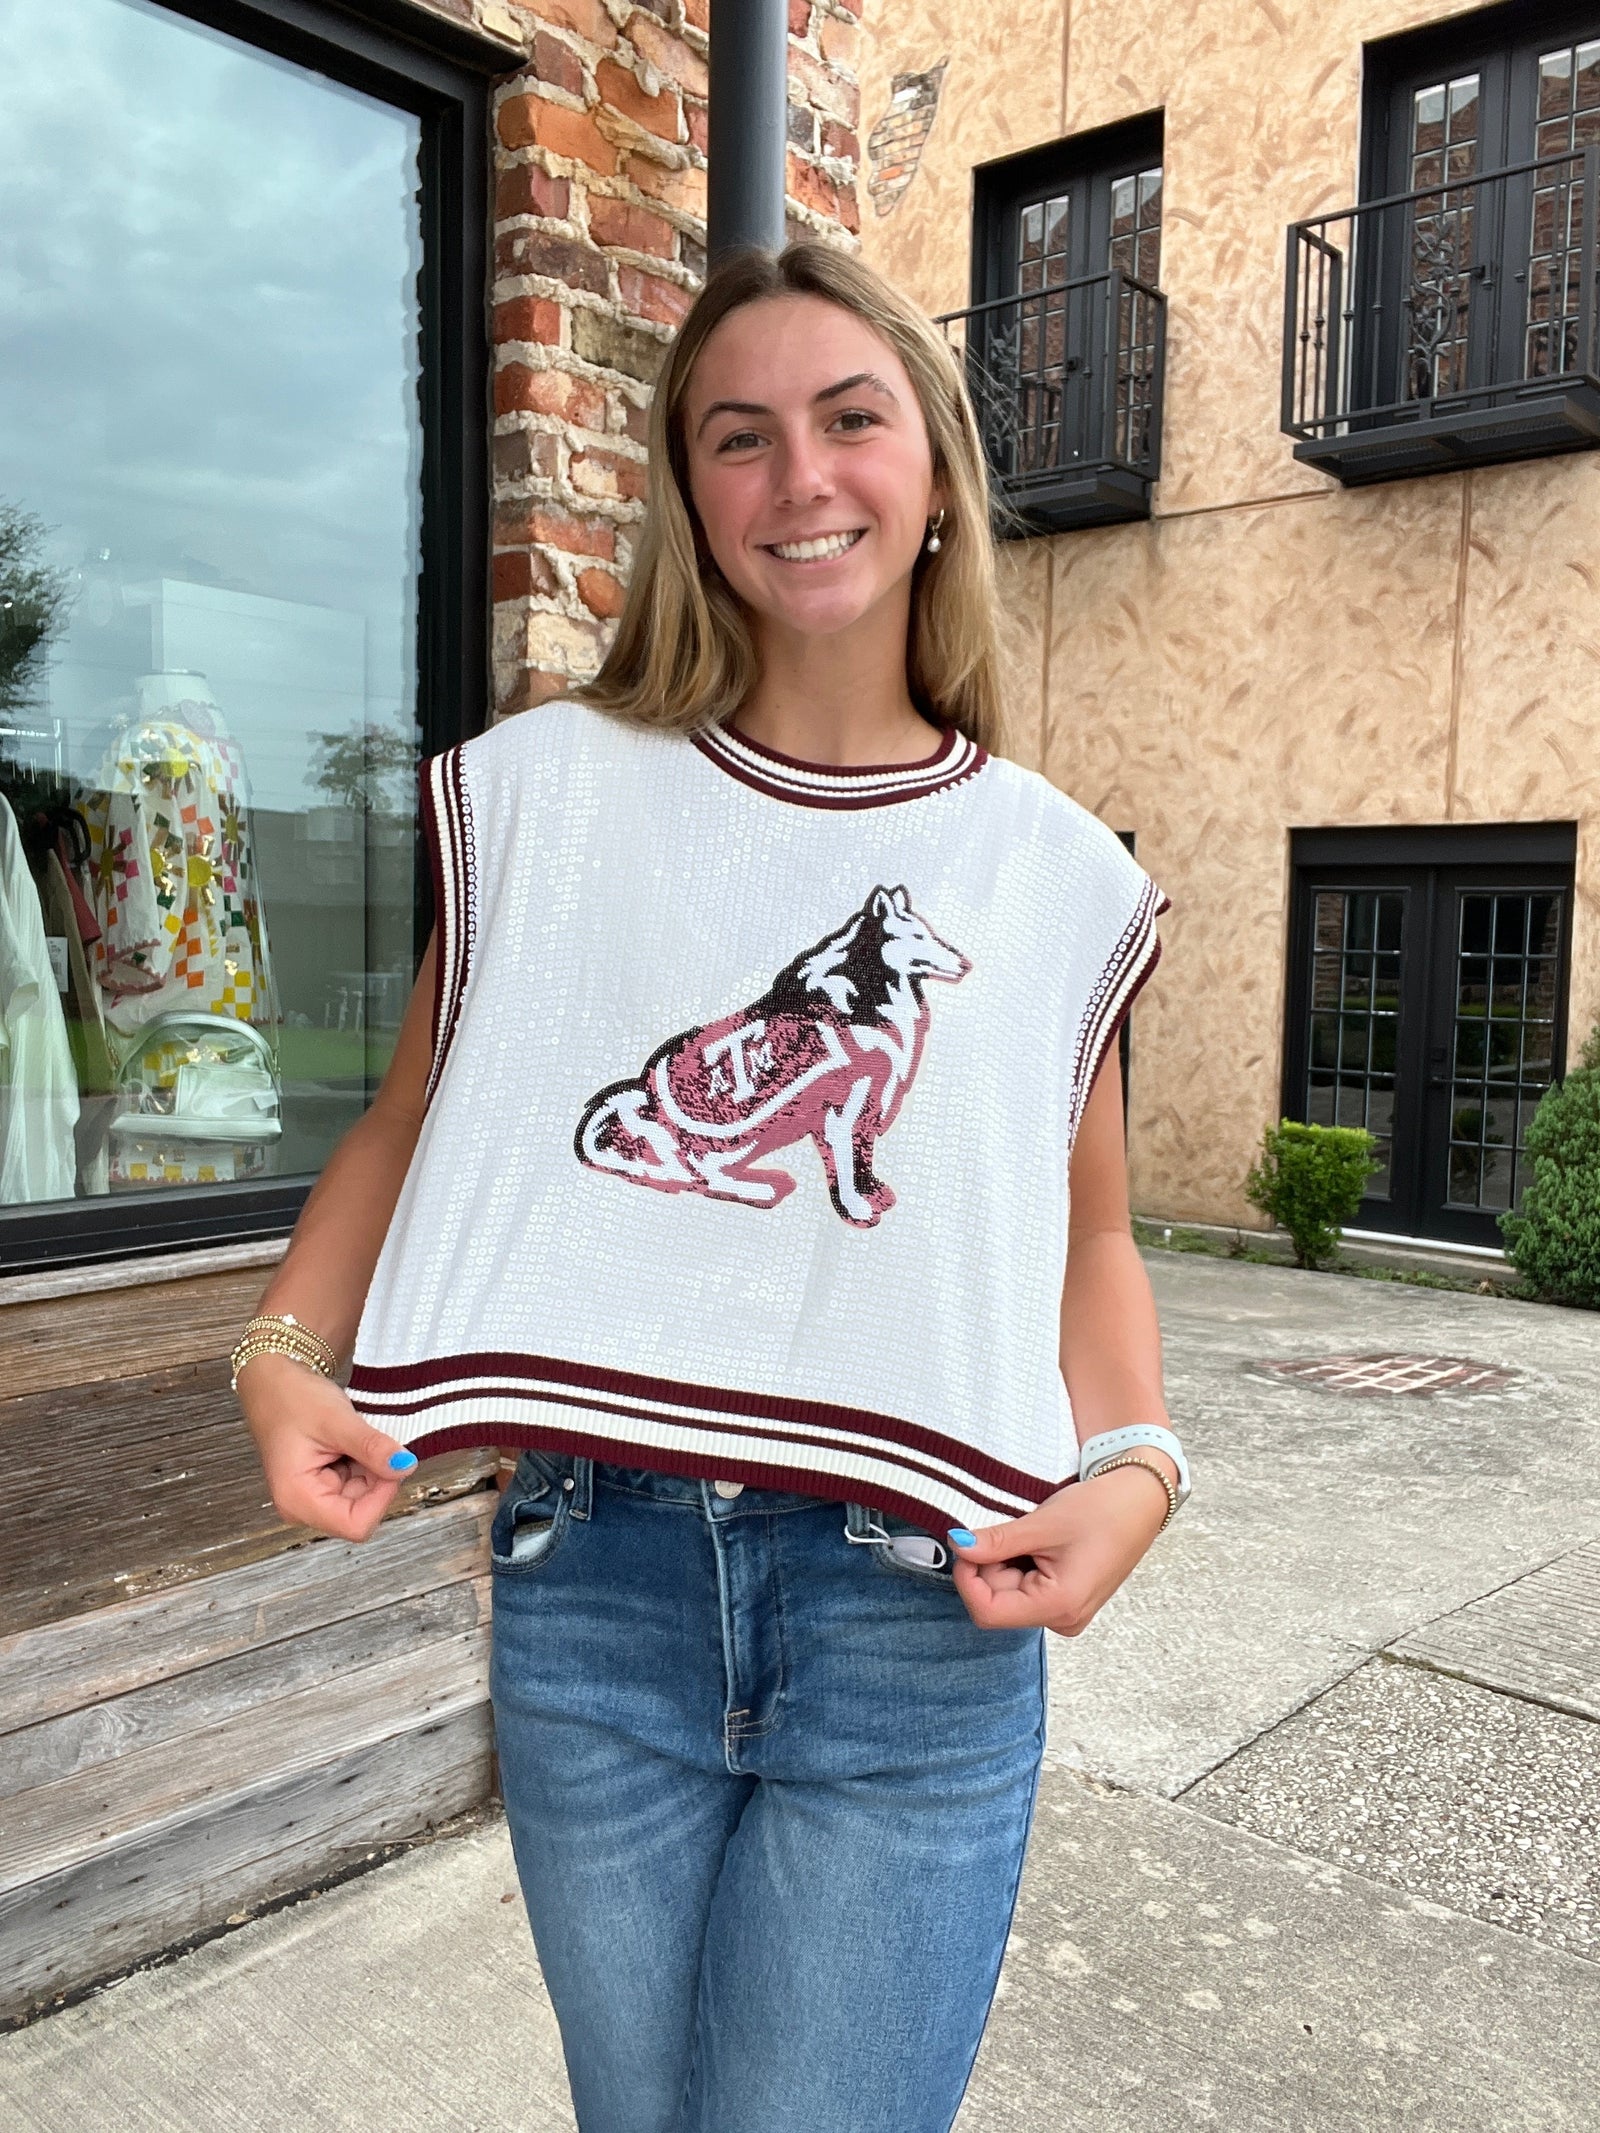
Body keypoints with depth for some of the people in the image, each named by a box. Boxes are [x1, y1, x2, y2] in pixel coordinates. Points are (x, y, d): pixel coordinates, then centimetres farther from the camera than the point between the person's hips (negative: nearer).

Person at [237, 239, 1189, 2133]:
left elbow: (1088, 1236, 10)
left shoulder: (1057, 874, 2)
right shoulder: (545, 792, 0)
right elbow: (415, 1117, 9)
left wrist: (1133, 1464, -6)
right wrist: (287, 1357, -4)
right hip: (594, 1583, 1)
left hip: (922, 1621, 0)